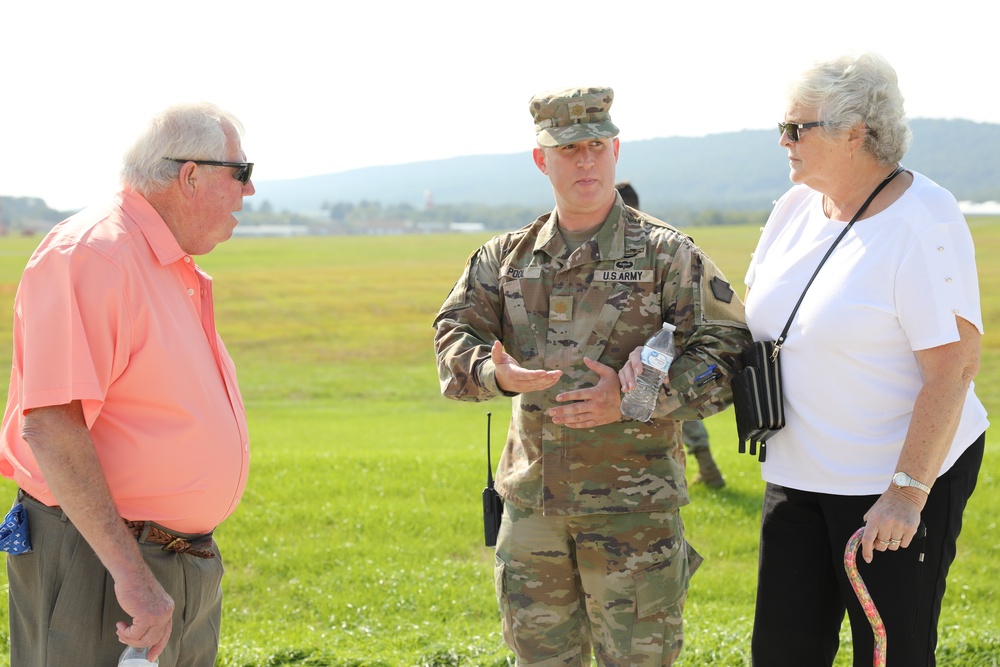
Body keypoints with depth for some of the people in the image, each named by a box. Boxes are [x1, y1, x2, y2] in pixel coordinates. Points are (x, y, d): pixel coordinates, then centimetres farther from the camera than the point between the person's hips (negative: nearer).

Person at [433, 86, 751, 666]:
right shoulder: (506, 258, 10)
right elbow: (455, 335, 5)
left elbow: (729, 349, -8)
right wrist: (496, 373, -18)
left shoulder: (667, 254, -3)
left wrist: (636, 398, -19)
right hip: (531, 499, 4)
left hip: (632, 505, -4)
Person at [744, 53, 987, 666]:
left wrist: (907, 494, -24)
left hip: (903, 477, -7)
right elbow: (763, 322, 20)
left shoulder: (924, 219, -16)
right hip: (798, 473, 7)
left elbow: (955, 367, -20)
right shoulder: (798, 207, 6)